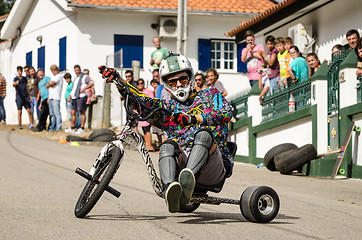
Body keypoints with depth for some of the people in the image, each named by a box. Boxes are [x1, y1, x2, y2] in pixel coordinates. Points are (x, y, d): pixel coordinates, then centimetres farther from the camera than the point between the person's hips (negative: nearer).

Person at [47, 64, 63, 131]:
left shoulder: (59, 76, -4)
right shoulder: (53, 77, 26)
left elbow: (51, 84, -14)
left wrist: (47, 85, 7)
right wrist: (48, 98, 17)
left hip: (56, 98, -9)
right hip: (51, 98, 9)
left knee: (57, 112, -10)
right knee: (52, 113, 7)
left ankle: (58, 127, -11)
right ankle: (52, 127, 8)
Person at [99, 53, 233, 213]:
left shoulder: (209, 95, 16)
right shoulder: (168, 107, 24)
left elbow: (226, 113, -5)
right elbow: (139, 100, 12)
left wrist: (192, 118, -21)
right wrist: (117, 80, -4)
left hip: (214, 169, -2)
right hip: (183, 162, 2)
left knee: (204, 134, -31)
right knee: (168, 145, -28)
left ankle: (187, 182, -57)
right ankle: (169, 191, -54)